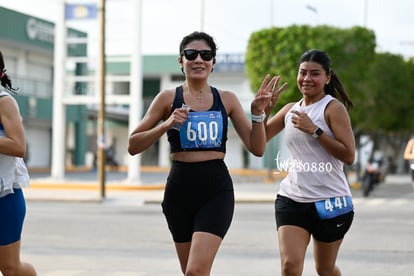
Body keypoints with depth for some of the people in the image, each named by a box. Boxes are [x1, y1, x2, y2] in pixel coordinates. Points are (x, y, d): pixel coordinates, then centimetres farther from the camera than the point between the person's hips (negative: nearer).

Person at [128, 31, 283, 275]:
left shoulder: (227, 99, 6)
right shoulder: (168, 98, 2)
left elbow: (257, 149, 5)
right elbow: (133, 146, 0)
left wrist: (258, 113, -8)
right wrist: (166, 125, -14)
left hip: (217, 192, -1)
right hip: (179, 190, 1)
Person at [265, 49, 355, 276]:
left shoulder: (333, 108, -7)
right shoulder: (290, 109, 9)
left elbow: (349, 155, -17)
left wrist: (314, 130, -22)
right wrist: (264, 110, -3)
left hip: (330, 201, -3)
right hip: (291, 199, 4)